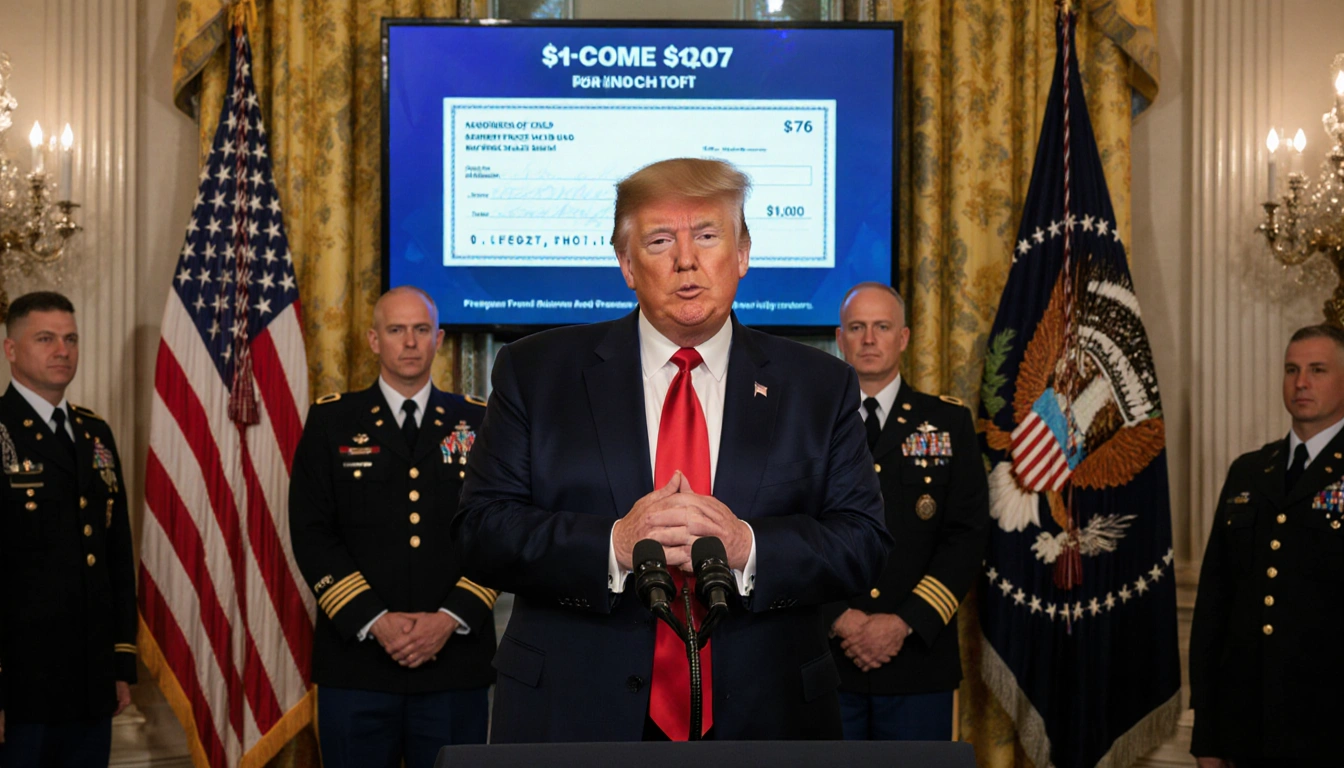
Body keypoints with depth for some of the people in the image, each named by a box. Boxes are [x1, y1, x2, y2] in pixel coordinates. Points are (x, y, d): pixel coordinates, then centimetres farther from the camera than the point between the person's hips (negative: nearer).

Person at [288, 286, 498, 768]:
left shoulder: (477, 423, 10)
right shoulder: (331, 421, 7)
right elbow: (311, 534, -1)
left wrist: (451, 618, -9)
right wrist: (374, 621, -11)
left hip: (455, 663, 1)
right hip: (356, 658, -1)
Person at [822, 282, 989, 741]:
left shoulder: (949, 423, 7)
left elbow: (968, 535, 0)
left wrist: (904, 623, -10)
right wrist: (840, 619, -11)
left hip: (918, 660, 0)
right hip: (825, 658, 0)